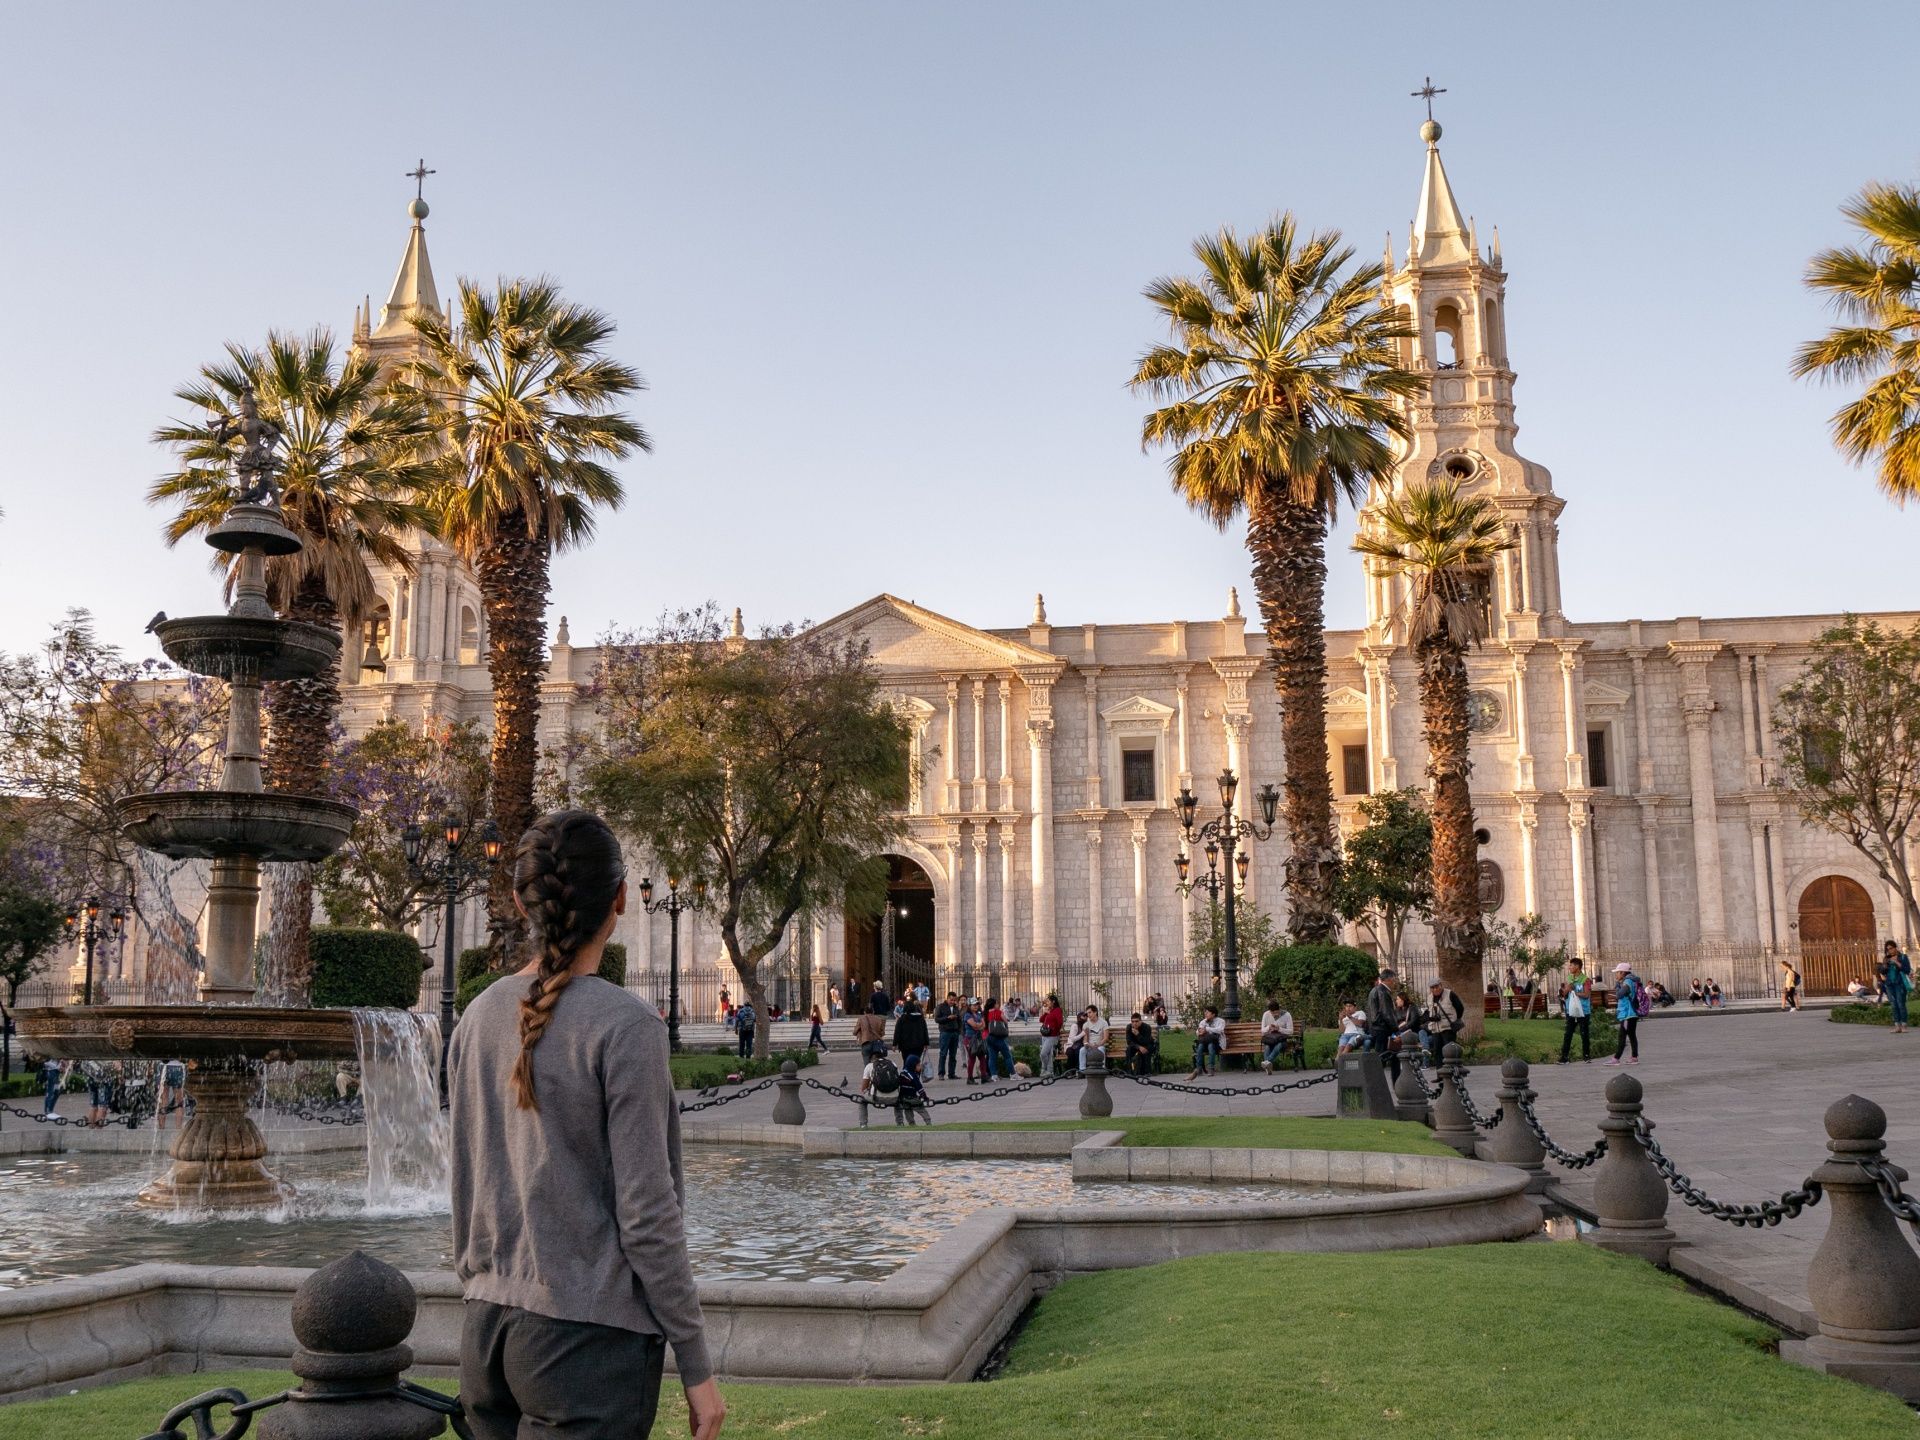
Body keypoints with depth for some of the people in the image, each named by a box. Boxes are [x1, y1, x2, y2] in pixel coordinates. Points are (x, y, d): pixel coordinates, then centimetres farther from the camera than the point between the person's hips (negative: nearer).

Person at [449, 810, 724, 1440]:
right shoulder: (625, 1026, -14)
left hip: (489, 1329, 7)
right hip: (590, 1341, -6)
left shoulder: (479, 1018, 4)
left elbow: (466, 1190, 10)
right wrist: (696, 1363, -7)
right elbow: (646, 1213, -15)